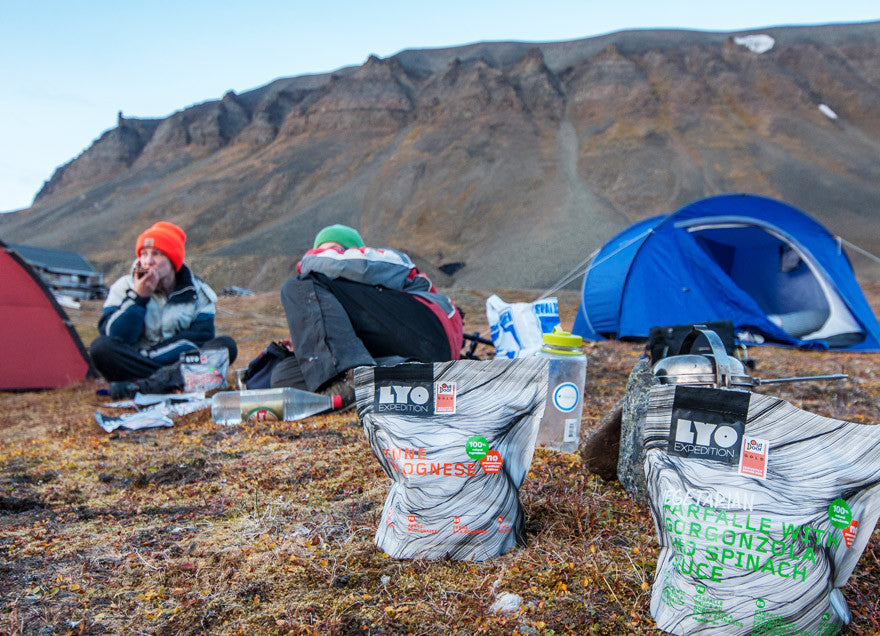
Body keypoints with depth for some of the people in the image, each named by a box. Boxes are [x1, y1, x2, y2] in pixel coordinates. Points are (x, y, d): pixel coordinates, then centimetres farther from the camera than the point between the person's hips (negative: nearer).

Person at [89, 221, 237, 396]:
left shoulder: (197, 292, 2)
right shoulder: (124, 287, 3)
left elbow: (201, 339, -8)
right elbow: (115, 337, -9)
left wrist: (151, 355, -16)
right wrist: (137, 297, -18)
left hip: (182, 361, 0)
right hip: (134, 364, 0)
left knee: (226, 345, -25)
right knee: (100, 347, -27)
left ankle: (144, 385, -37)